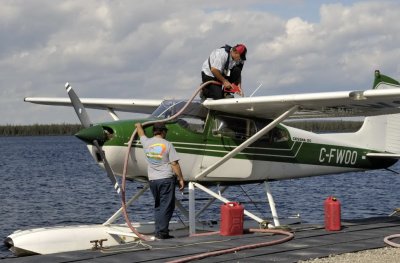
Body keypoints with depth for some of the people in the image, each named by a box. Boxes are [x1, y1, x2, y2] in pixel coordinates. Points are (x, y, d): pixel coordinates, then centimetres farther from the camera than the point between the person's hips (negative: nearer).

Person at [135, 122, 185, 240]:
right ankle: (162, 232, -4)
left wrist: (138, 125, 50)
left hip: (152, 180, 5)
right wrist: (181, 179, -3)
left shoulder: (147, 143, 5)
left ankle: (158, 231, 14)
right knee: (166, 206, -1)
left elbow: (141, 133, 28)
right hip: (166, 178, -5)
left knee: (158, 206, 16)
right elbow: (174, 164, -10)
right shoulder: (167, 145, -8)